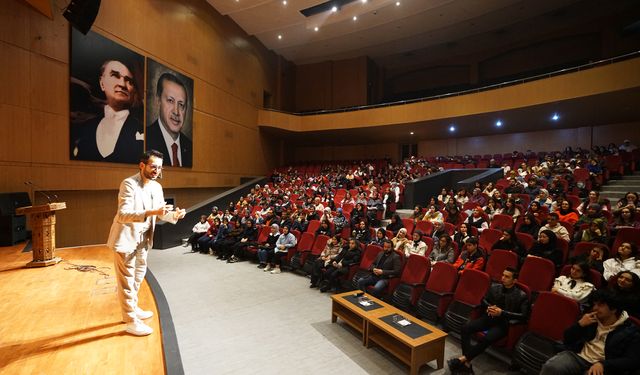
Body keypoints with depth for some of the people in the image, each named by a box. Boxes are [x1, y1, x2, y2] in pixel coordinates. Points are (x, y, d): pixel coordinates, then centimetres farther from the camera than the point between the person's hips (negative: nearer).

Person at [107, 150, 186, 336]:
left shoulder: (157, 187, 1)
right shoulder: (129, 184, -21)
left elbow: (160, 213, 5)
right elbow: (123, 214, -31)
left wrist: (174, 215, -15)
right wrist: (150, 212, -43)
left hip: (143, 238, 8)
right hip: (126, 238, -8)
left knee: (138, 275, 22)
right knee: (127, 280, 3)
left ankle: (132, 309, 42)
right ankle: (131, 321, 16)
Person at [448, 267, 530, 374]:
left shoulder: (522, 296, -3)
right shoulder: (494, 288, 10)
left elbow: (524, 316, -10)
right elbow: (483, 300, 21)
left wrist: (502, 313, -18)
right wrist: (489, 307, -2)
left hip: (504, 323, -5)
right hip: (489, 317, 5)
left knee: (485, 339, -33)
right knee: (465, 329, -21)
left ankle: (462, 359, -21)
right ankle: (467, 363, -21)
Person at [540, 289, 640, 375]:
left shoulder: (630, 331, 6)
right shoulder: (591, 318, 16)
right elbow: (567, 340, 14)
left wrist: (603, 364, -19)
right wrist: (580, 324, -4)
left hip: (602, 366, -1)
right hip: (577, 356, 2)